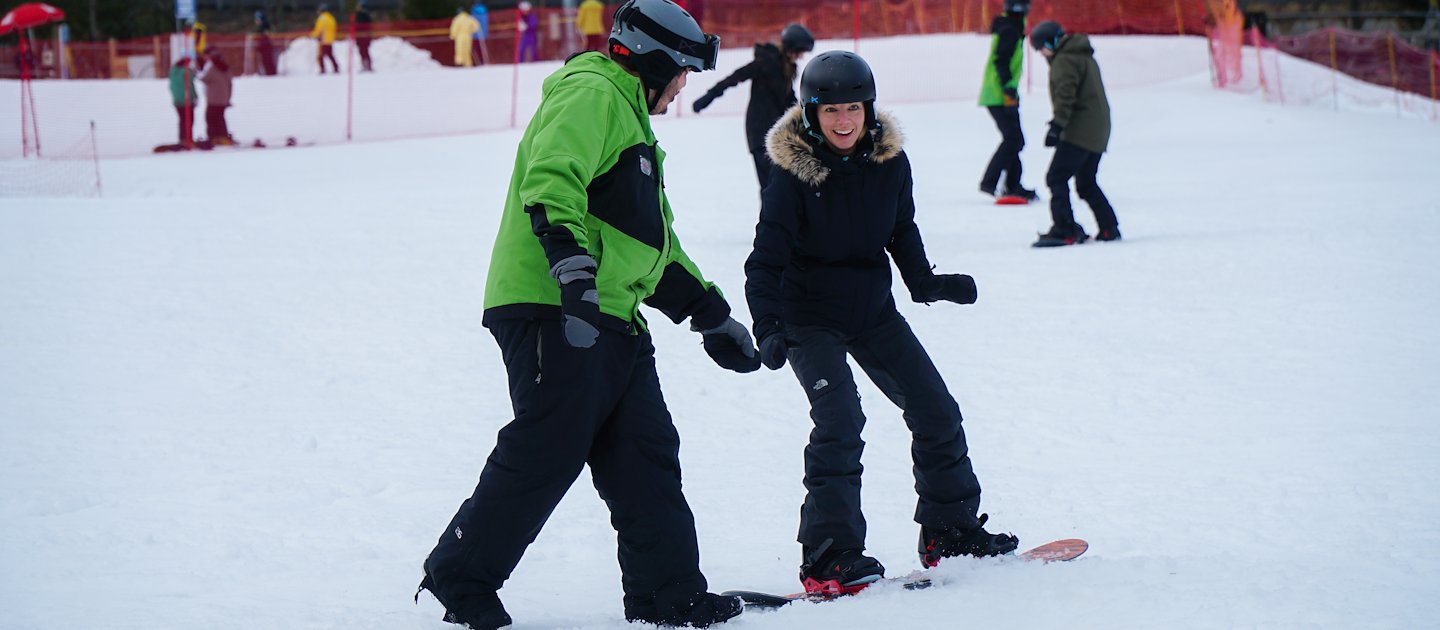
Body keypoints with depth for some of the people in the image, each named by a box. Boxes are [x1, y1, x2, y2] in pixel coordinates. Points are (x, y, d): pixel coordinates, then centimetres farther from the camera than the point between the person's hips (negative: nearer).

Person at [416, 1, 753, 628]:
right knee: (545, 454, -9)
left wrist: (712, 316, 32)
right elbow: (549, 181, -24)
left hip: (609, 322, 10)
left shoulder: (630, 118, 29)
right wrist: (575, 271, -36)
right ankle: (460, 579, 2)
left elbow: (656, 246, 35)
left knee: (646, 455, 7)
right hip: (554, 312, -10)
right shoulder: (590, 94, -5)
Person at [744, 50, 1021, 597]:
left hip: (873, 311, 6)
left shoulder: (889, 161, -6)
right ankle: (829, 557, -19)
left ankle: (950, 530, 27)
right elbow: (766, 260, -20)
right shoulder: (793, 173, -19)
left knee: (935, 412, 8)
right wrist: (768, 328, -32)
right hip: (809, 317, -6)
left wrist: (926, 283, 3)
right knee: (840, 424, -22)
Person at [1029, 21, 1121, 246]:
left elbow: (1065, 95, -22)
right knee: (1086, 182, 19)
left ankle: (1064, 230, -19)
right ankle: (1109, 228, 20)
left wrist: (1057, 125, -26)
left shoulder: (1064, 60, -10)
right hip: (1097, 132, 10)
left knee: (1057, 177, -11)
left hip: (1078, 132, -10)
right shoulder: (1085, 57, 22)